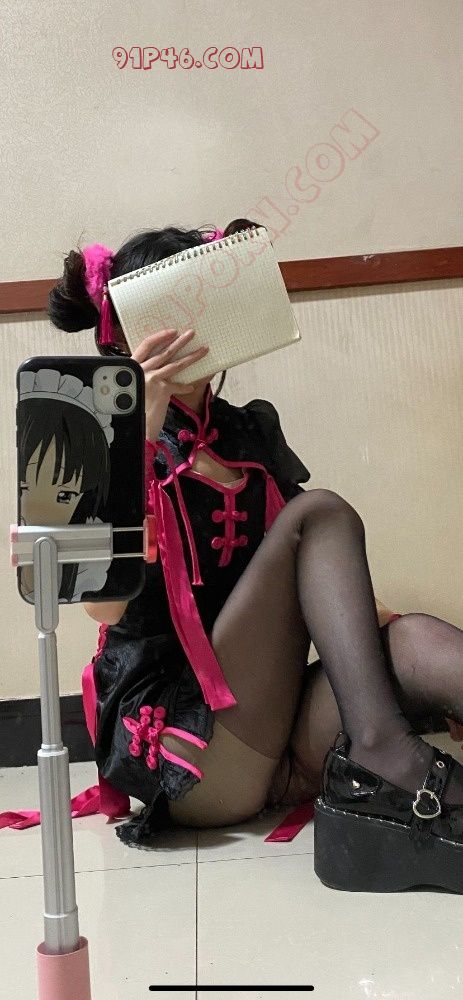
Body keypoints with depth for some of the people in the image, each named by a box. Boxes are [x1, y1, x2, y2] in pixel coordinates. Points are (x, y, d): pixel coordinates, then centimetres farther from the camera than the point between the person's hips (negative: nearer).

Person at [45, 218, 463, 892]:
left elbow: (314, 573, 18)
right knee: (320, 511, -18)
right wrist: (141, 431, -20)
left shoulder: (253, 430, 17)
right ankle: (380, 752, -30)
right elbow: (106, 603, -14)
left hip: (286, 745, 5)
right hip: (184, 754, -4)